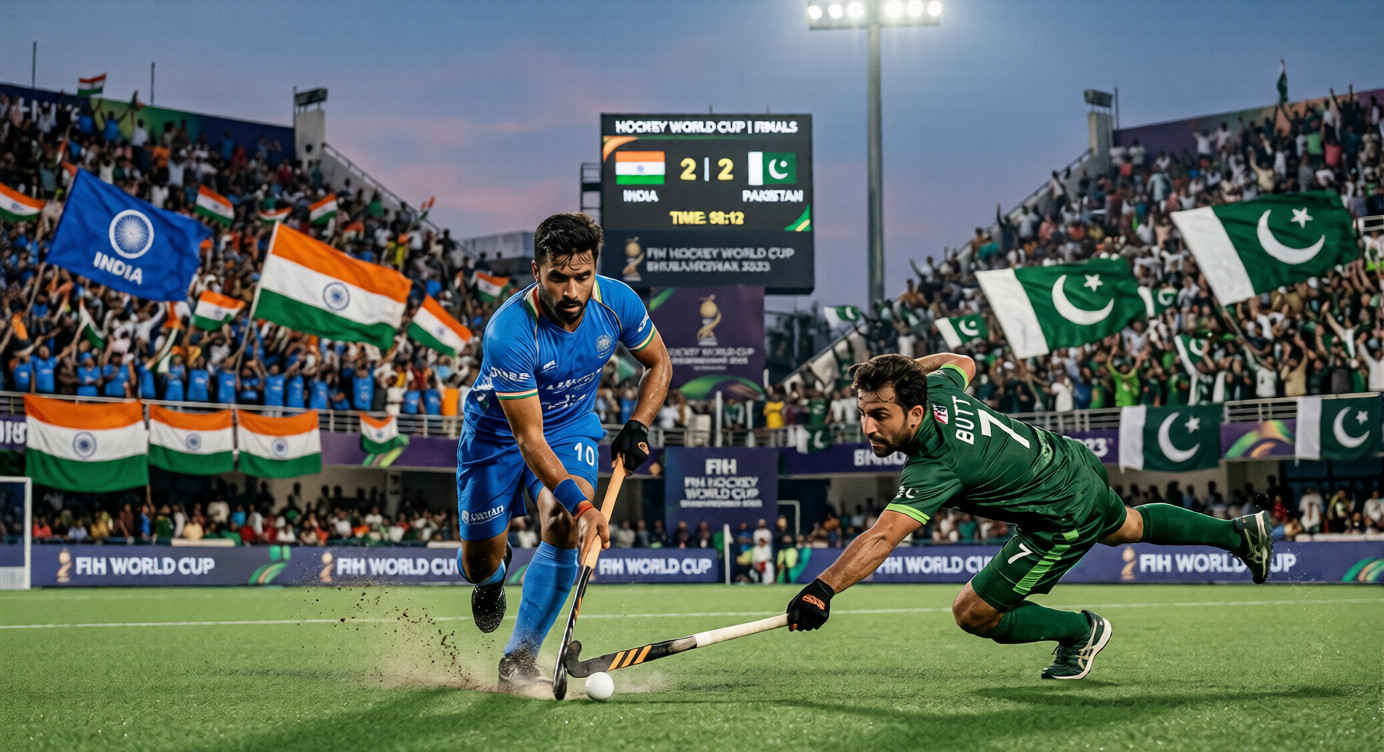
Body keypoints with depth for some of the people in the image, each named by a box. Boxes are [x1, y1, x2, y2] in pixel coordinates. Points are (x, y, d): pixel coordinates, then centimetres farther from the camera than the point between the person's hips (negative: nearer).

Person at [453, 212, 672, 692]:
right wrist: (581, 503, -44)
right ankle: (492, 576, 42)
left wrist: (638, 426, -13)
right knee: (479, 563, 1)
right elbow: (528, 439, -35)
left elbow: (658, 363, 2)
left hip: (572, 425, 2)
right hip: (498, 432, -2)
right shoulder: (508, 332, -35)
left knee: (563, 526, -25)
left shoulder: (616, 301, -21)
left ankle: (519, 657, -13)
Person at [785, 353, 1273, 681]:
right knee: (1126, 528, 37)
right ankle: (1240, 534, 55)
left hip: (1065, 520, -9)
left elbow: (882, 537, -48)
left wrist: (823, 589, -56)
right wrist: (900, 370, 10)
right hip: (1071, 460, 9)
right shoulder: (936, 387, -15)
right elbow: (963, 363, 10)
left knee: (974, 615, -4)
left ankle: (1081, 631, 16)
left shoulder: (936, 468, -37)